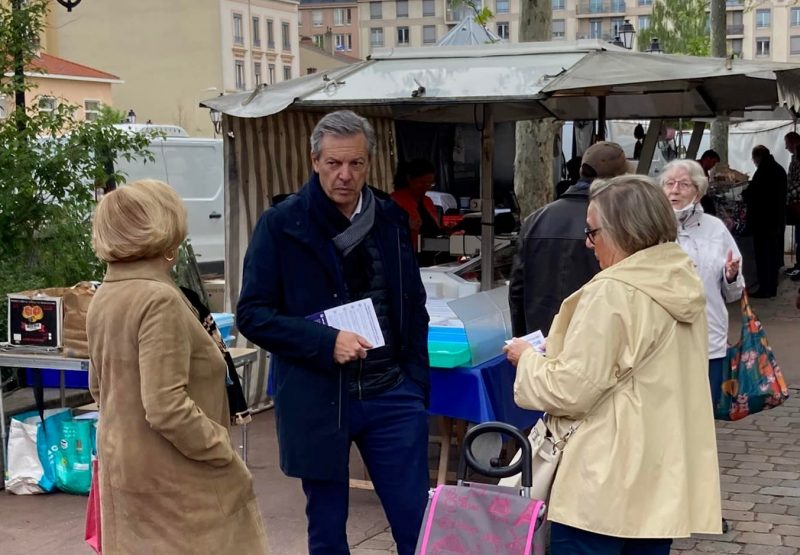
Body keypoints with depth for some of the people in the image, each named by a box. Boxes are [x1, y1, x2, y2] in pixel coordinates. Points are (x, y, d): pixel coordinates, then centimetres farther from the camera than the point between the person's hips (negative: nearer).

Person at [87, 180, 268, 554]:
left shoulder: (103, 299, 6)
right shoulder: (159, 300, -22)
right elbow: (167, 407, -26)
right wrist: (224, 453, -15)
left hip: (123, 464, 9)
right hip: (173, 478, -9)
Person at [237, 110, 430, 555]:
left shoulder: (391, 220, 5)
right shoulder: (281, 225, -6)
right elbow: (252, 315, -8)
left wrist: (417, 381, 6)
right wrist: (325, 342, -20)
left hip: (392, 394, 2)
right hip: (317, 397, -2)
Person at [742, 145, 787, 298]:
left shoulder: (763, 172, -18)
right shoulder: (779, 169, 9)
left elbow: (751, 194, -18)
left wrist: (745, 193, 4)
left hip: (763, 220, -8)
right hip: (777, 220, 8)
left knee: (762, 255, -2)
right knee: (773, 254, 14)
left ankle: (764, 289, 0)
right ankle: (772, 287, 21)